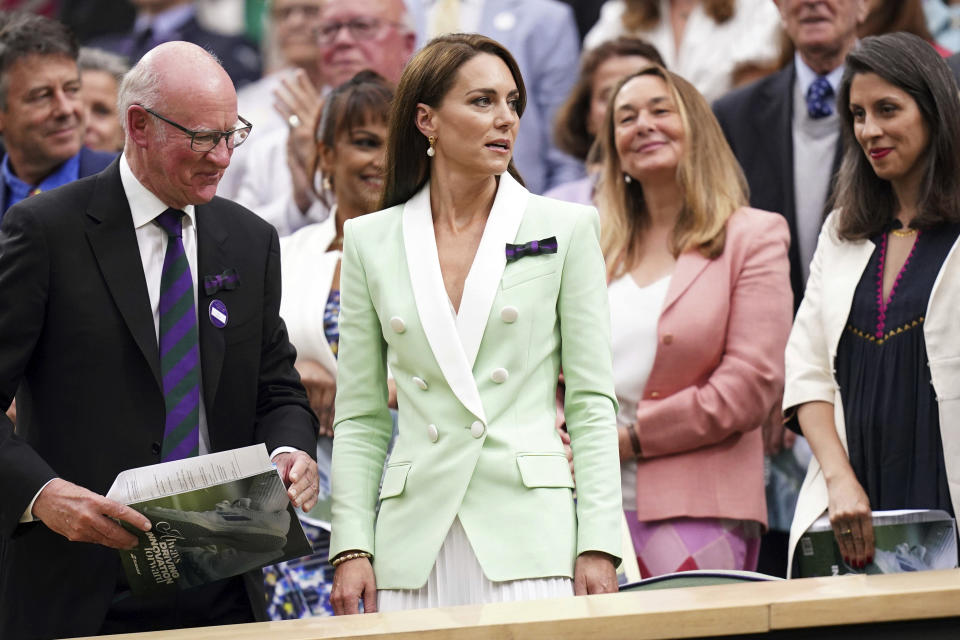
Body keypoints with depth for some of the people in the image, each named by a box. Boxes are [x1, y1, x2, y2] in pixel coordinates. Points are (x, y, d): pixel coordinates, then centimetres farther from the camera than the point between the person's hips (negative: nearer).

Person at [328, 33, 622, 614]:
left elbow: (592, 402, 3)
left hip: (529, 530, -1)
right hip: (414, 542, 2)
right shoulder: (370, 241, 10)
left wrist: (598, 544, -5)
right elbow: (360, 417, 11)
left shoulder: (565, 228, 6)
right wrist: (352, 548, 0)